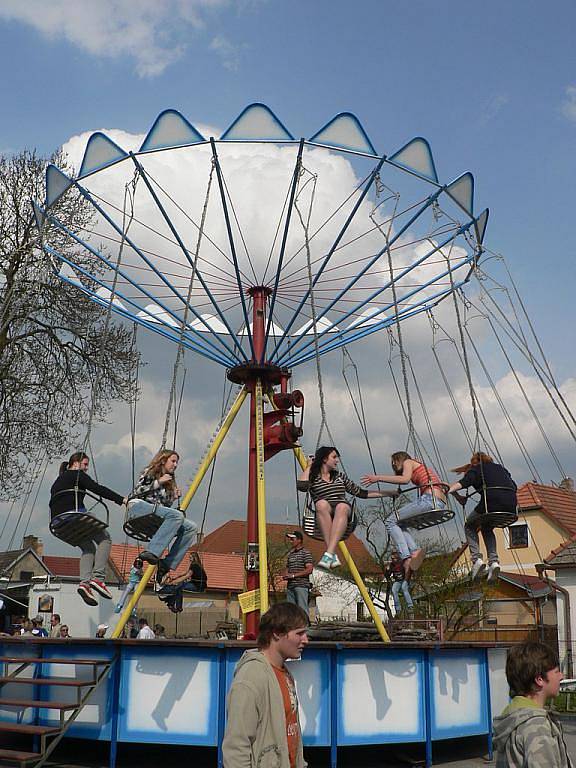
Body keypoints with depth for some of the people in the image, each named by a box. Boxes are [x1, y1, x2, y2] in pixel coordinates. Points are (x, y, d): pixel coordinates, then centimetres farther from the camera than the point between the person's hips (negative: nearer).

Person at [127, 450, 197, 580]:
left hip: (155, 516, 7)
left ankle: (167, 564, -18)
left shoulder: (170, 482, 27)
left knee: (191, 527, -11)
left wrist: (174, 497, 6)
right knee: (177, 515, -32)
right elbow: (137, 491, -6)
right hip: (139, 507, -7)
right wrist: (158, 482, -6)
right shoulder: (150, 472, 9)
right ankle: (152, 552, -41)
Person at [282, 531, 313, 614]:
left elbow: (309, 569, -12)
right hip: (290, 586, 7)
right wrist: (285, 575, 1)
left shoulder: (305, 553, -4)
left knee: (302, 609, -8)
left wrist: (293, 575, -14)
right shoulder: (290, 554, 17)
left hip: (301, 585, -7)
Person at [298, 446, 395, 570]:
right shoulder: (313, 477, 16)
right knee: (321, 503, -36)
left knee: (342, 506, -34)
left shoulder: (340, 476, 28)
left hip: (344, 513, 2)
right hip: (323, 517, -2)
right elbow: (301, 487, -7)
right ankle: (333, 555, -42)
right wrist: (309, 466, 7)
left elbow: (361, 493, 29)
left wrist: (388, 493, 26)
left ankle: (329, 554, -49)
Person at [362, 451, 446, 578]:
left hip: (430, 499, -9)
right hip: (439, 504, 9)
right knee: (400, 524, 19)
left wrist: (378, 478, -8)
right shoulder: (422, 467, 34)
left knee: (390, 521, -4)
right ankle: (415, 550, -5)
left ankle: (406, 558, -18)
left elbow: (405, 479, -11)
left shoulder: (408, 461, 11)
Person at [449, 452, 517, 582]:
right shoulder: (500, 468, 31)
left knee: (470, 526, 22)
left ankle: (476, 559, 1)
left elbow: (464, 482, -6)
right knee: (487, 528, 31)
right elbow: (514, 486, 23)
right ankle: (493, 560, 8)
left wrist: (450, 490, -16)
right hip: (511, 504, 5)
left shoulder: (475, 469, 15)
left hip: (491, 501, -5)